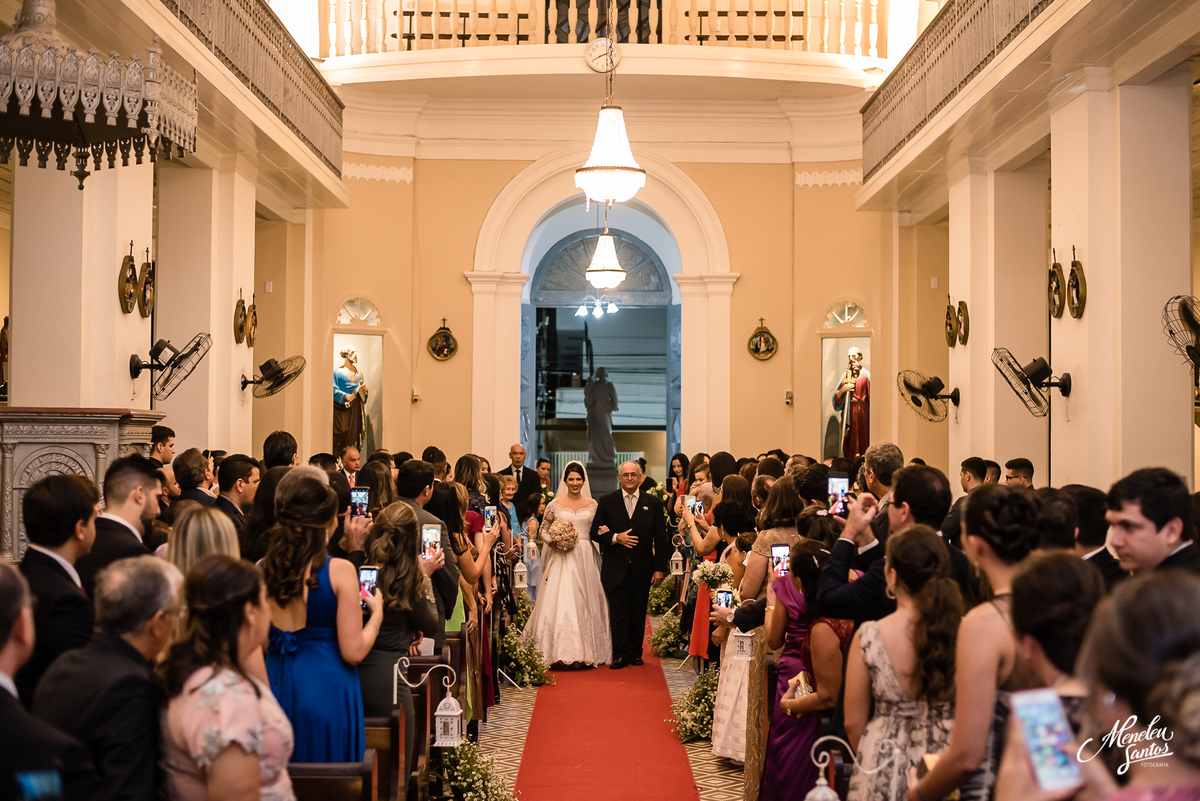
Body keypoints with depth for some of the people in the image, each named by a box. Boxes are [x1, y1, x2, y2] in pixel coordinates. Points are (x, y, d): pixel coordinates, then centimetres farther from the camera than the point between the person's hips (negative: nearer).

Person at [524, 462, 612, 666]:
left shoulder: (592, 505, 7)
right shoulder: (555, 505, 2)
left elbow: (597, 533, 13)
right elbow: (543, 529, 9)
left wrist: (602, 533, -9)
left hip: (585, 558, 2)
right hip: (562, 559, -1)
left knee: (585, 602, 3)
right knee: (560, 601, -8)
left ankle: (587, 650, 12)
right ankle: (560, 649, -3)